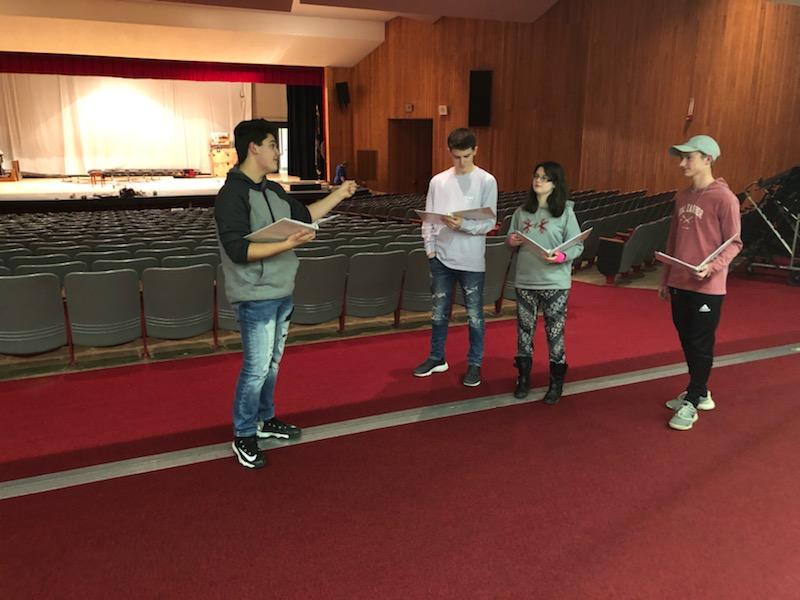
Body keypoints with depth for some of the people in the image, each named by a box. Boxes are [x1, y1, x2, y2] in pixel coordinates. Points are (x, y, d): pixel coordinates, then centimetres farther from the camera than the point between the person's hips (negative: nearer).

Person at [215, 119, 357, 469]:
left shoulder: (273, 190, 10)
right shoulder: (233, 194, -17)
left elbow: (304, 216, 23)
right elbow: (238, 249, -25)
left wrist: (339, 195, 20)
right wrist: (287, 244, -28)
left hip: (281, 294, 9)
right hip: (255, 298, -8)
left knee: (272, 363, 17)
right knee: (256, 368, -3)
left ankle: (265, 420, 33)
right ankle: (243, 436, 14)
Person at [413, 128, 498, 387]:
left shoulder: (487, 181, -5)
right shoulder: (437, 181, 5)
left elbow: (490, 223, -8)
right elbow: (428, 220, 8)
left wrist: (463, 225, -23)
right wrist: (430, 250, -1)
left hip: (472, 261, -3)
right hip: (441, 259, 3)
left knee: (474, 315, 6)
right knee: (439, 312, 14)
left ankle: (474, 363, 21)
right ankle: (437, 358, 30)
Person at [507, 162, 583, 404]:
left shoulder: (566, 212, -4)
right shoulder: (522, 211, 7)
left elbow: (578, 246, -5)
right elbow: (511, 241, 14)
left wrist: (562, 257, -24)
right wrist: (511, 242, -9)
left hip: (555, 283, -3)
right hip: (525, 280, 3)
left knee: (555, 333, 4)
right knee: (524, 330, 10)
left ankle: (556, 383, 20)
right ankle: (523, 377, 26)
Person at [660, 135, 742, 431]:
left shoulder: (724, 198, -11)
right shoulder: (682, 197, 11)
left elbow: (734, 243, -10)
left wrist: (712, 267, -26)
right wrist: (666, 279, 17)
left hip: (707, 287, -7)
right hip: (680, 284, 7)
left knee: (701, 345, 2)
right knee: (687, 341, 15)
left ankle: (691, 403, 13)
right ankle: (699, 393, 31)